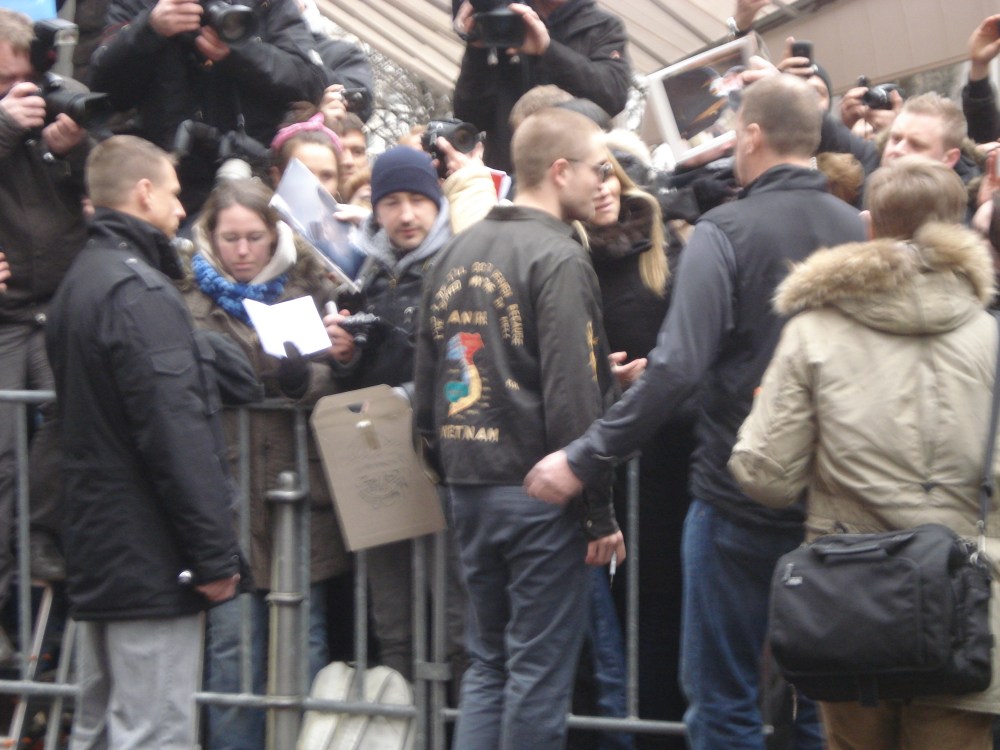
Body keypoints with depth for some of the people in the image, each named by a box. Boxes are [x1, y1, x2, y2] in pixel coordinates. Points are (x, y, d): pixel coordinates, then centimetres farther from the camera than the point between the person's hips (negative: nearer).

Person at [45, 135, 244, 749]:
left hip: (95, 554, 10)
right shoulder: (140, 291, -16)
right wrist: (215, 554, -18)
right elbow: (177, 435, -21)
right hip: (151, 560, -10)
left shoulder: (79, 282, 15)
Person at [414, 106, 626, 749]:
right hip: (539, 492, -8)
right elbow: (573, 396, -18)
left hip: (469, 486, 8)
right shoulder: (559, 259, -13)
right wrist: (600, 513, -14)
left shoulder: (458, 254, 12)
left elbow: (428, 380, 17)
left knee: (488, 662, 15)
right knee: (540, 672, 0)